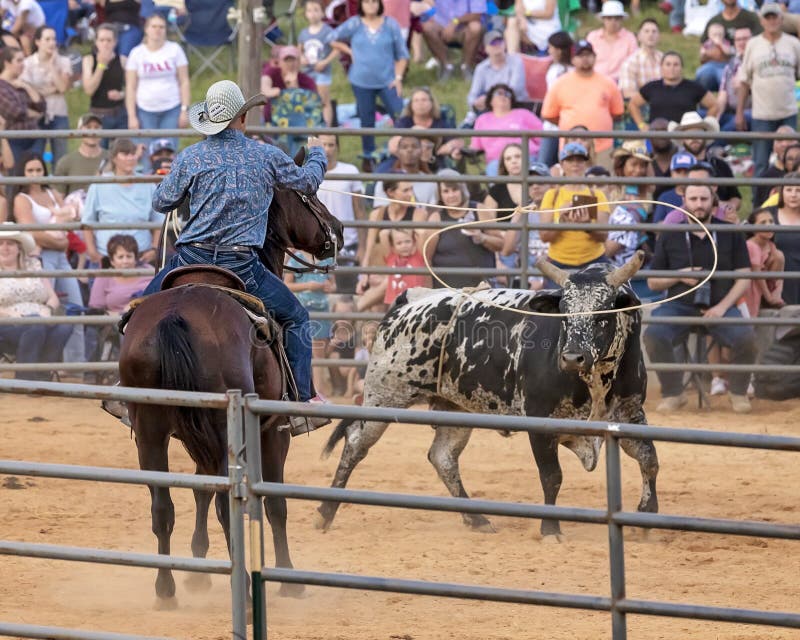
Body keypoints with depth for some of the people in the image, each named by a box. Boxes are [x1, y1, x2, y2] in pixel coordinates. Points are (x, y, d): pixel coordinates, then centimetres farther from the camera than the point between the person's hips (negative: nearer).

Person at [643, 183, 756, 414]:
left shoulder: (731, 234, 7)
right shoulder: (669, 237, 9)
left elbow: (744, 277, 4)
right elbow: (653, 282, 12)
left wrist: (722, 307, -10)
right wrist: (679, 276, -8)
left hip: (719, 305, 0)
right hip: (679, 306, 0)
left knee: (746, 338, -29)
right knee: (653, 336, -30)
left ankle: (739, 393, -3)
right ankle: (673, 393, -10)